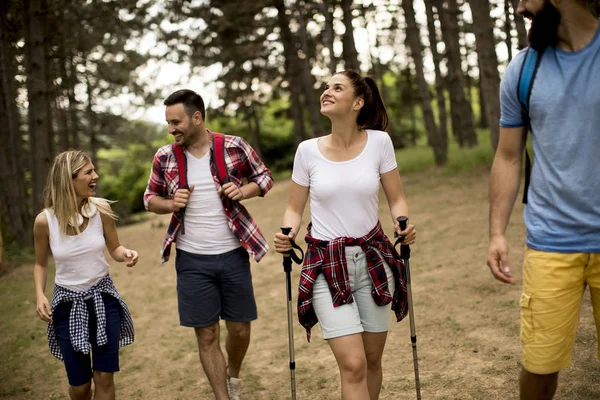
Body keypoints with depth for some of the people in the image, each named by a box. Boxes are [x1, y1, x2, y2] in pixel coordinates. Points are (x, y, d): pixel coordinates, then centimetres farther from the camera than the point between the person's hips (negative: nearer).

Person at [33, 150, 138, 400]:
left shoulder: (101, 209, -12)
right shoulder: (45, 220, -15)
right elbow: (40, 264, 2)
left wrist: (126, 254, -20)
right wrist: (40, 295, -14)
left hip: (103, 298, 1)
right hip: (68, 303, -1)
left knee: (104, 377, 6)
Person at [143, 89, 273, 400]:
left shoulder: (235, 147, -5)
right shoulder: (165, 157, -1)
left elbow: (264, 176, 7)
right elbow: (150, 198, 11)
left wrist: (245, 191, -14)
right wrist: (170, 204, -11)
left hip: (233, 255, 0)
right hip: (192, 260, 0)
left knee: (240, 329, 10)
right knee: (206, 335, 4)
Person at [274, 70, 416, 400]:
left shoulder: (378, 141, -4)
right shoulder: (307, 150, -4)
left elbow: (396, 199, 4)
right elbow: (295, 208, 5)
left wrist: (403, 225, -16)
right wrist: (286, 236, -15)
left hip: (372, 259, 2)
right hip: (326, 264, -1)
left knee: (372, 359, 13)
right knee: (353, 364, -10)